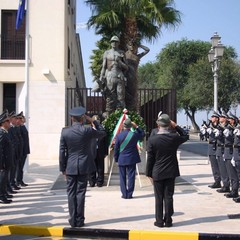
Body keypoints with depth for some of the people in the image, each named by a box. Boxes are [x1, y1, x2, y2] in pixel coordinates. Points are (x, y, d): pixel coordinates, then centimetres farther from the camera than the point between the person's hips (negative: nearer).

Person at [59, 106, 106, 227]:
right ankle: (79, 220, 8)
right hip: (84, 167, -1)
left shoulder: (65, 131, -4)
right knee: (80, 192, 4)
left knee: (71, 193, 8)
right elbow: (102, 133, 9)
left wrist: (63, 168, 7)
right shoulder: (88, 130, -9)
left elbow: (62, 151, -1)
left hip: (70, 167, 1)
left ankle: (73, 220, 11)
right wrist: (92, 121, 9)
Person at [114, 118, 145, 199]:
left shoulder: (119, 136, -9)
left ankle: (124, 194, 11)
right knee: (131, 176, 6)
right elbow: (142, 134, 14)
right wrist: (136, 127, 6)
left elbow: (116, 149, -3)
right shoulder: (134, 134, -8)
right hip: (132, 159, 0)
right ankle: (129, 194, 6)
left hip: (121, 160, 0)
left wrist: (116, 159, 8)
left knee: (122, 177, 9)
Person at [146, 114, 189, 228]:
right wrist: (176, 126, 6)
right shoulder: (174, 137, -8)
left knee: (159, 198, 8)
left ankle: (159, 221, 13)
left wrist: (149, 173, 3)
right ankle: (168, 221, 13)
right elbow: (185, 136, 15)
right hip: (171, 172, 1)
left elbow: (150, 158, -7)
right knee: (168, 197, 8)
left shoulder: (152, 139, -12)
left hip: (157, 173, -1)